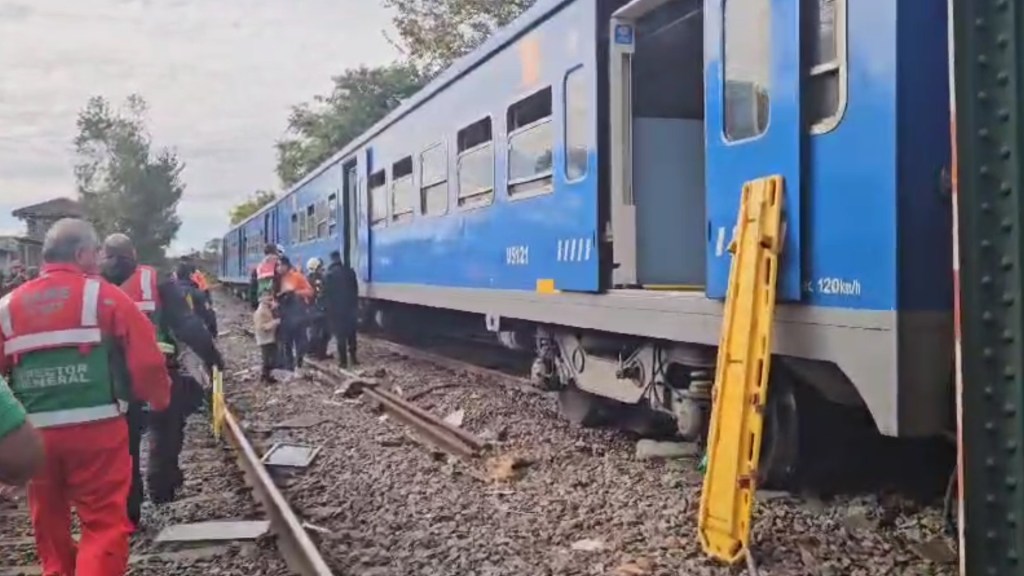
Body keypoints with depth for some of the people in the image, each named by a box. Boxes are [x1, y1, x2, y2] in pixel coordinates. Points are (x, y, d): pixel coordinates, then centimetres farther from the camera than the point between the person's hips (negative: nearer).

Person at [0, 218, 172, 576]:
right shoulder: (103, 295, -5)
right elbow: (147, 360, -7)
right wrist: (159, 400, 11)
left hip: (34, 433, 5)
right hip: (96, 428, -4)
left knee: (48, 522, 21)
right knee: (104, 523, 1)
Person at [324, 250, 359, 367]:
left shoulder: (330, 274, -10)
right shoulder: (350, 271, 2)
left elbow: (327, 293, -8)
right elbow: (356, 290, 8)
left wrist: (328, 307, 3)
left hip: (336, 308, -4)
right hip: (350, 306, 4)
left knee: (340, 335, 0)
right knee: (351, 333, 15)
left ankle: (343, 361, -1)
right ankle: (353, 357, 19)